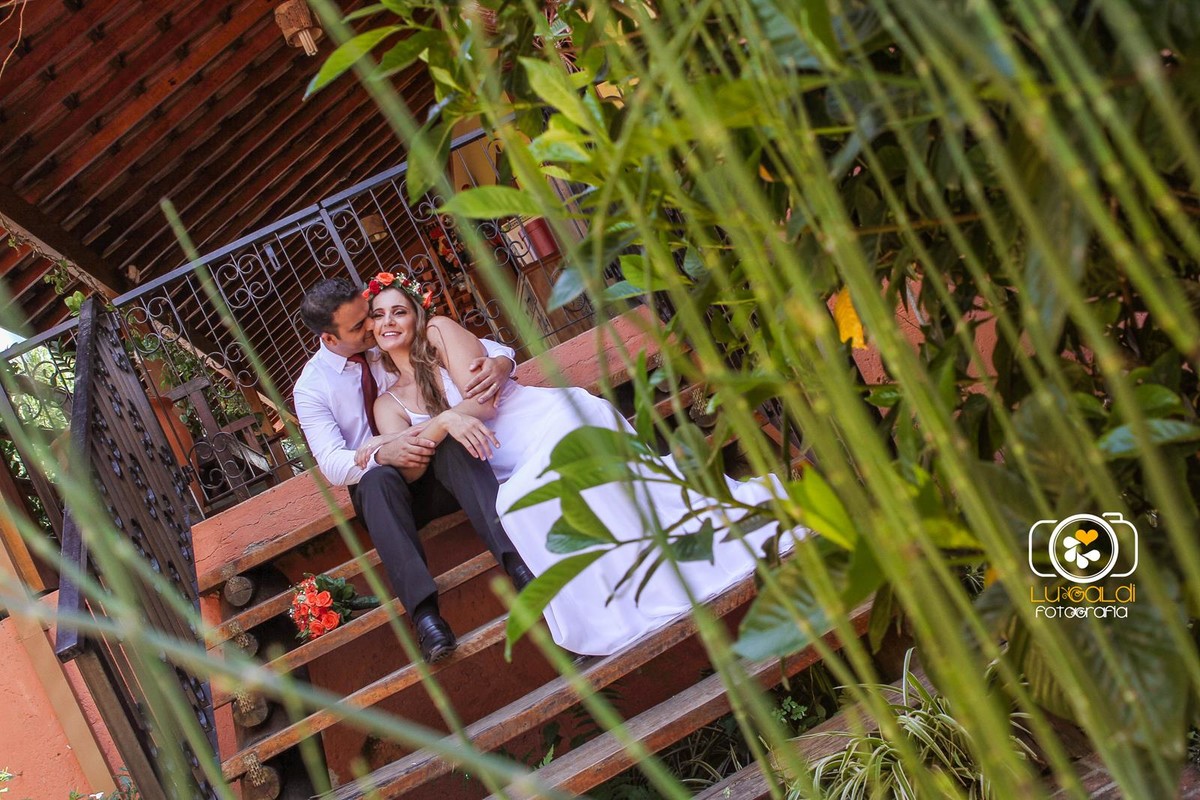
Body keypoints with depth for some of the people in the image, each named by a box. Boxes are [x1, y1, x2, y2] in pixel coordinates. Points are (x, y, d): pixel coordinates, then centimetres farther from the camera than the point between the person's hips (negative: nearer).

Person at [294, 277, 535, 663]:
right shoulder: (311, 388, -3)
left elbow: (475, 347, -2)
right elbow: (332, 464, -14)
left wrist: (499, 362, -27)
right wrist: (383, 455, -35)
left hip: (441, 471, 1)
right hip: (381, 488, -1)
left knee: (452, 445, -34)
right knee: (379, 478, -38)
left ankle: (516, 559, -50)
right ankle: (423, 610, -50)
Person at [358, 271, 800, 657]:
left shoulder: (439, 332, 8)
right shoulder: (387, 404, 19)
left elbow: (480, 400, -5)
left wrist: (401, 440, -14)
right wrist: (444, 423, -22)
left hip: (555, 418, -4)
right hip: (523, 472, 4)